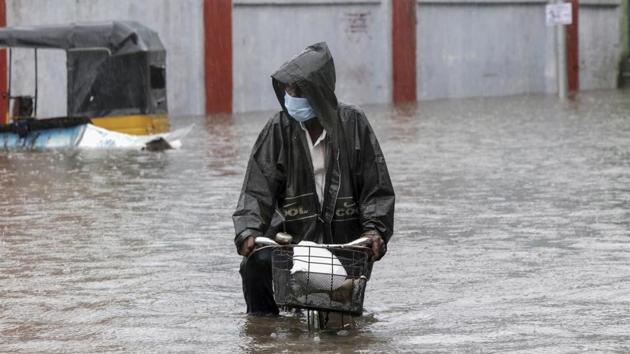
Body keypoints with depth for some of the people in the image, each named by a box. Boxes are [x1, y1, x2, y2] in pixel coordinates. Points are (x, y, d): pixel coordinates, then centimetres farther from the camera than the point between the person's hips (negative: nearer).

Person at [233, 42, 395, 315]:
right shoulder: (278, 129, -2)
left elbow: (377, 189, 1)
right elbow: (257, 190, -6)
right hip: (292, 232, 0)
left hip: (345, 237, 0)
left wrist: (375, 229, -14)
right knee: (256, 262, -27)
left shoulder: (352, 124, -3)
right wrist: (248, 232, -22)